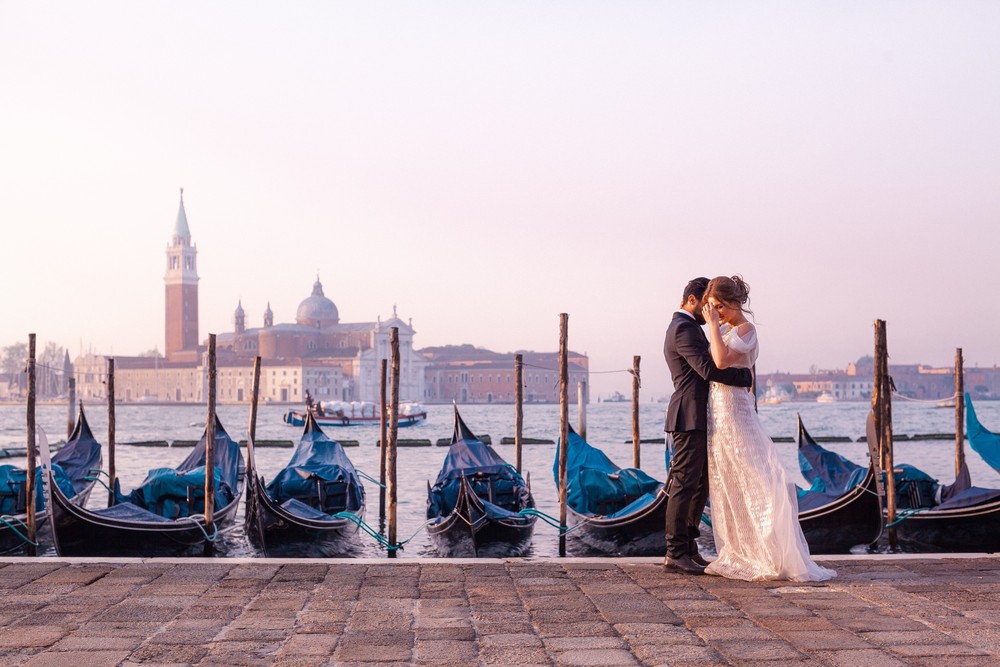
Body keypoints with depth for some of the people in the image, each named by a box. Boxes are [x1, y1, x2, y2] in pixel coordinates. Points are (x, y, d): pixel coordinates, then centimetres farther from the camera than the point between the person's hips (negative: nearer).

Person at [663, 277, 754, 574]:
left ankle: (688, 548, 17)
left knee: (700, 485, 12)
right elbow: (709, 369, -22)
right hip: (690, 418, -11)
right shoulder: (684, 328, -12)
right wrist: (746, 376, -11)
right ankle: (676, 553, -6)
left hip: (697, 419, 11)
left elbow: (707, 367, 21)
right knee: (685, 484, -8)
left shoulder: (687, 327, 22)